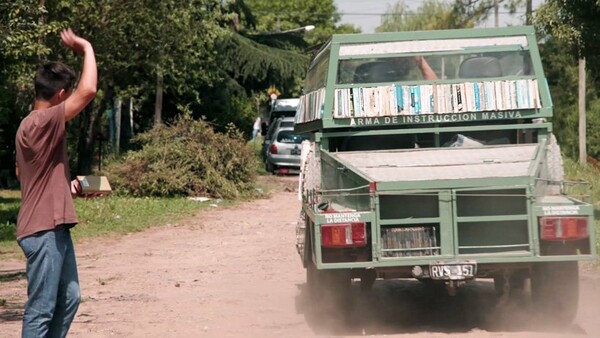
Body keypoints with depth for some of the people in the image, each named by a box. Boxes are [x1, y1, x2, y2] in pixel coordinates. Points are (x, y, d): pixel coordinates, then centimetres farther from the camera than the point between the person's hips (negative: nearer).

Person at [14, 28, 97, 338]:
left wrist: (67, 186, 17)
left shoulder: (38, 125, 14)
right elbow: (88, 91, -28)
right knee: (41, 309, -6)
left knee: (68, 299, 16)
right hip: (42, 231, -11)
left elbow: (21, 173, 26)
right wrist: (86, 49, -15)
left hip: (55, 228, 11)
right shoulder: (40, 123, -18)